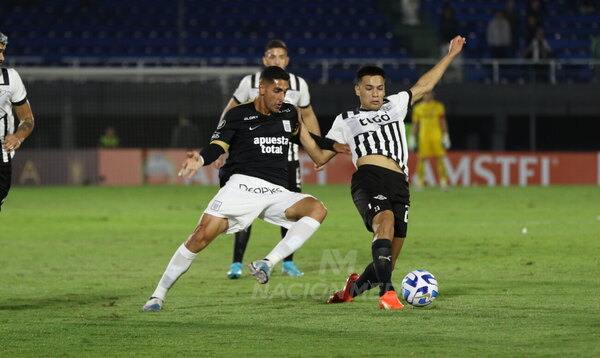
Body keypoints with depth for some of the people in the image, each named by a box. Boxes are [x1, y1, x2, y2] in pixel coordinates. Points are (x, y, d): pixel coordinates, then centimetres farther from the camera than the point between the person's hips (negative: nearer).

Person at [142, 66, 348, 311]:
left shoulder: (289, 114, 17)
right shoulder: (238, 115, 4)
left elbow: (303, 136, 38)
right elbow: (217, 146, -7)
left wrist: (334, 146, 34)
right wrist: (200, 160, -27)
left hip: (276, 192, 4)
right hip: (241, 185, -4)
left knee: (317, 209, -24)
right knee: (202, 236, -18)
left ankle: (269, 263, -28)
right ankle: (159, 295, -6)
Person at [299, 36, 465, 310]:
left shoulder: (395, 106, 27)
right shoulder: (345, 121, 20)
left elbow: (424, 85, 33)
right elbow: (321, 156, 17)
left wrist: (451, 55, 33)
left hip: (399, 185, 4)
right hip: (368, 179, -4)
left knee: (387, 262, 1)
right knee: (385, 222, -35)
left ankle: (354, 287, 30)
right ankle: (387, 292, -43)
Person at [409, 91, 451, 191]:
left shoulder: (438, 106, 7)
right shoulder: (418, 108, 9)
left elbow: (443, 122, 7)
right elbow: (414, 124, 13)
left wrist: (445, 136, 0)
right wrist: (412, 138, 8)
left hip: (437, 136, -1)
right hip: (423, 136, 1)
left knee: (440, 158, -7)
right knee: (421, 159, -3)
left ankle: (443, 182, -6)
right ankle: (419, 182, 4)